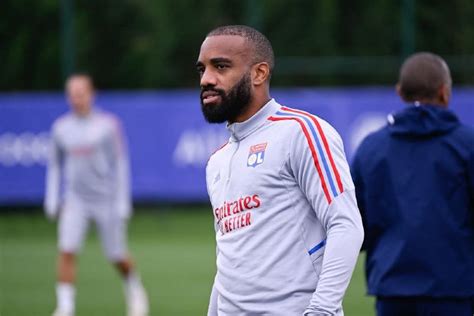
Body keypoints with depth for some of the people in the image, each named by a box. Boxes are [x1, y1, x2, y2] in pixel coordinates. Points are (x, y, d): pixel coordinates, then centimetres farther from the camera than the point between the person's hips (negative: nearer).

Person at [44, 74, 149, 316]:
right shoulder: (61, 128, 3)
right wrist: (52, 200, 8)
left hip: (106, 200, -2)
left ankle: (135, 289, 35)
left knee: (118, 258, 5)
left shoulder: (108, 125, -6)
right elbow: (55, 166, 14)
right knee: (67, 251, -16)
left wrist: (122, 203, -6)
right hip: (75, 202, 2)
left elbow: (120, 164, -2)